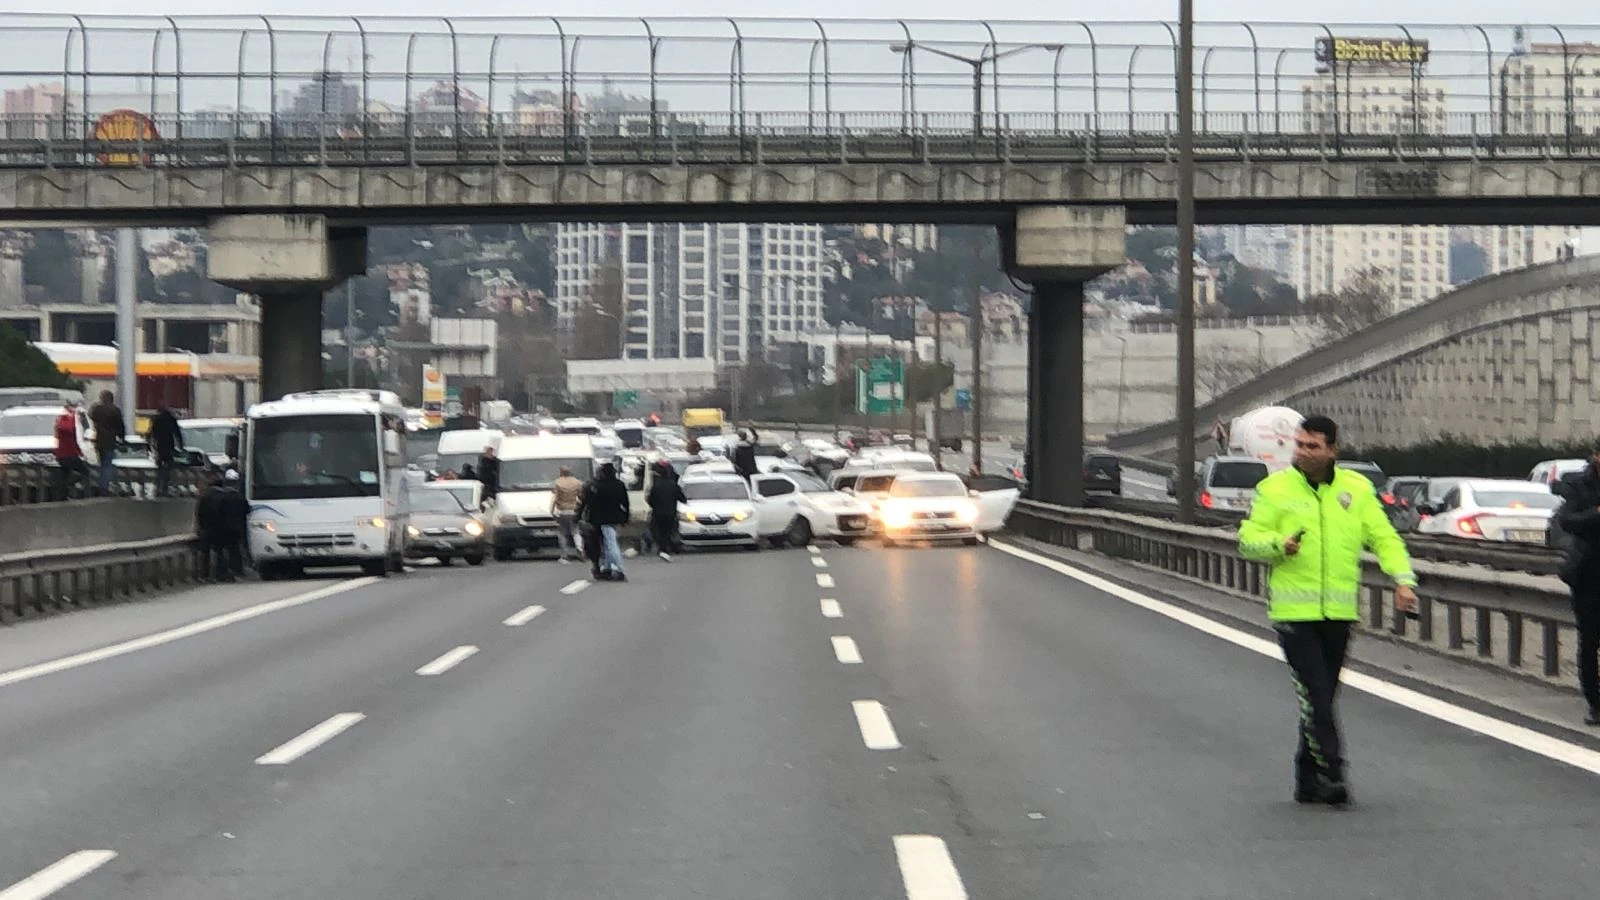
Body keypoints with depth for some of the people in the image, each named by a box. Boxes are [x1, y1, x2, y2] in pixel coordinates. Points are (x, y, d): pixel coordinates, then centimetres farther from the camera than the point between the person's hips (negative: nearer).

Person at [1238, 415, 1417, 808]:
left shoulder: (1356, 489, 8)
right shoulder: (1275, 487, 1)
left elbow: (1384, 538, 7)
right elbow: (1248, 538, 1)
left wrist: (1403, 578, -9)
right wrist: (1279, 544, -20)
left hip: (1339, 611, 3)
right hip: (1293, 609, -3)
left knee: (1322, 697, 10)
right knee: (1314, 695, -13)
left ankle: (1308, 779, 20)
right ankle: (1330, 773, -12)